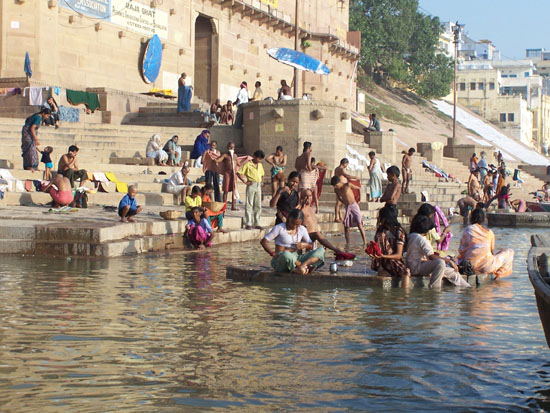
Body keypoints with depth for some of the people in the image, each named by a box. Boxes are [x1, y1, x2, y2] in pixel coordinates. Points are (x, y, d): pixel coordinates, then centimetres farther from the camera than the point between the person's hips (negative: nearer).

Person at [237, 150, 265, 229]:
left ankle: (256, 223, 14)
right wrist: (245, 181, -11)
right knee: (249, 205, -4)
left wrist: (261, 181, 13)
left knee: (258, 205, 8)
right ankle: (248, 224, -1)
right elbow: (239, 173, -9)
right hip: (251, 185, -6)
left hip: (258, 186, 6)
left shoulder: (260, 165, 14)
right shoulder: (248, 164, -6)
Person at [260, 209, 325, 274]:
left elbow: (311, 246, 16)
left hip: (296, 260, 5)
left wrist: (304, 245, -8)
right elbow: (263, 241, -5)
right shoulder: (279, 228, -3)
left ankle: (301, 267, -34)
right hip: (280, 261, -5)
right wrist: (273, 254, -19)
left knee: (321, 250, -13)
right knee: (286, 255, -45)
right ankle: (305, 266, -22)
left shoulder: (302, 229, 12)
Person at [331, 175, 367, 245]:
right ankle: (347, 243, 8)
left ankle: (365, 242, -8)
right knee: (346, 226, 0)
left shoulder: (348, 185, -12)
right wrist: (345, 203, 10)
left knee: (359, 224, -9)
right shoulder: (336, 190, 2)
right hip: (347, 208, 5)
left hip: (354, 206, -5)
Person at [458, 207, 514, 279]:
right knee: (510, 251, 19)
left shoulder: (467, 230, 5)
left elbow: (461, 251, 7)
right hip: (486, 266, -1)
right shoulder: (489, 232, 8)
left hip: (471, 265, 1)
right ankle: (498, 273, 12)